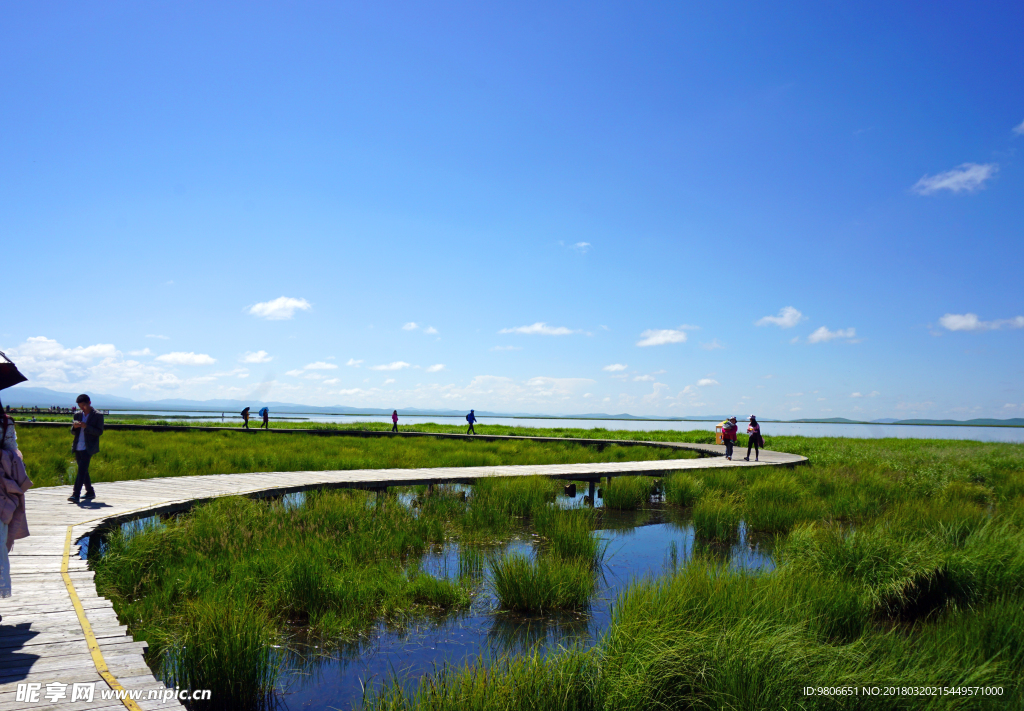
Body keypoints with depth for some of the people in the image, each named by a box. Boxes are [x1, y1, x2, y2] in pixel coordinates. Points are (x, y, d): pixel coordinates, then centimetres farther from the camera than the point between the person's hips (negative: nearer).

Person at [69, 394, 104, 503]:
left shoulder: (97, 415, -4)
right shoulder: (78, 415, 12)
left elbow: (99, 432, -10)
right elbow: (73, 431, 15)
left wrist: (86, 427, -23)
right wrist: (74, 426, -9)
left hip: (88, 448, -6)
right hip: (78, 447, 7)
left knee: (82, 471, -14)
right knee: (83, 471, 13)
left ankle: (76, 495, -20)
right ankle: (90, 492, 25)